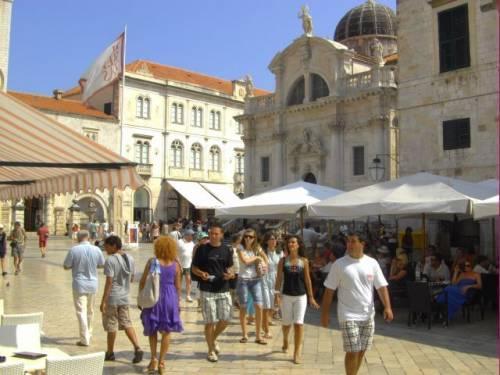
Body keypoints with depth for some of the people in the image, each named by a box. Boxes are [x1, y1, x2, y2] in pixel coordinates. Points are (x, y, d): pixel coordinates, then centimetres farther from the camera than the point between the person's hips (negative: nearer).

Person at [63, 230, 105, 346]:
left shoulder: (74, 250, -13)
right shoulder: (96, 250, -5)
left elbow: (66, 266, -6)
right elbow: (102, 265, 7)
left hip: (79, 284, -4)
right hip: (93, 284, 4)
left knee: (81, 311, 1)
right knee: (90, 311, 19)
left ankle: (85, 339, 0)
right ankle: (88, 334, 35)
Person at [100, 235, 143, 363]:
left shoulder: (110, 260, -16)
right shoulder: (130, 259, 4)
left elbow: (109, 282, -20)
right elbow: (131, 279, 11)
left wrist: (103, 301, -16)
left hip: (112, 298, -6)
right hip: (124, 297, 6)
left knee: (111, 326, 7)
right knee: (126, 323, 12)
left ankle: (110, 353, 21)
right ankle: (137, 348, -1)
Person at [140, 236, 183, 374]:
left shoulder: (152, 262, -5)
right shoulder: (175, 265, -2)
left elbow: (143, 281, -3)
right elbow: (177, 285, 2)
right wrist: (178, 301, 12)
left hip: (154, 297, -1)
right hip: (170, 298, 1)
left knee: (152, 330, 15)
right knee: (166, 331, 10)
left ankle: (153, 359, 9)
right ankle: (161, 362, 12)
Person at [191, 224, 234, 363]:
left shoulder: (226, 250, 6)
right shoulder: (202, 249, -2)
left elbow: (229, 268, 12)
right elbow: (194, 268, 2)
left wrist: (230, 274, -11)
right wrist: (201, 273, -19)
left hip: (223, 290, 3)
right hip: (207, 291, -3)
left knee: (225, 319, 3)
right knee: (210, 321, 2)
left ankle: (213, 339, 32)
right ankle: (211, 350, 20)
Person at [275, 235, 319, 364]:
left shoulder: (304, 261, 1)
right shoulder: (283, 261, 0)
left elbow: (307, 279, 5)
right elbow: (279, 278, -1)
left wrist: (311, 297, 5)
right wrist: (277, 293, -11)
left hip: (301, 296, 0)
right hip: (286, 296, 0)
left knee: (299, 324, -6)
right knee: (286, 323, 13)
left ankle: (297, 353, 3)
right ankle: (285, 341, 43)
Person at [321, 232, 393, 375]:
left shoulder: (372, 263, 1)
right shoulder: (339, 264, -6)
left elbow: (382, 287, 1)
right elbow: (329, 290, -3)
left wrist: (387, 307, -11)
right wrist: (325, 313, -5)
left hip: (368, 315, 3)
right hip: (348, 316, -3)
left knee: (361, 351, 13)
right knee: (352, 352, -7)